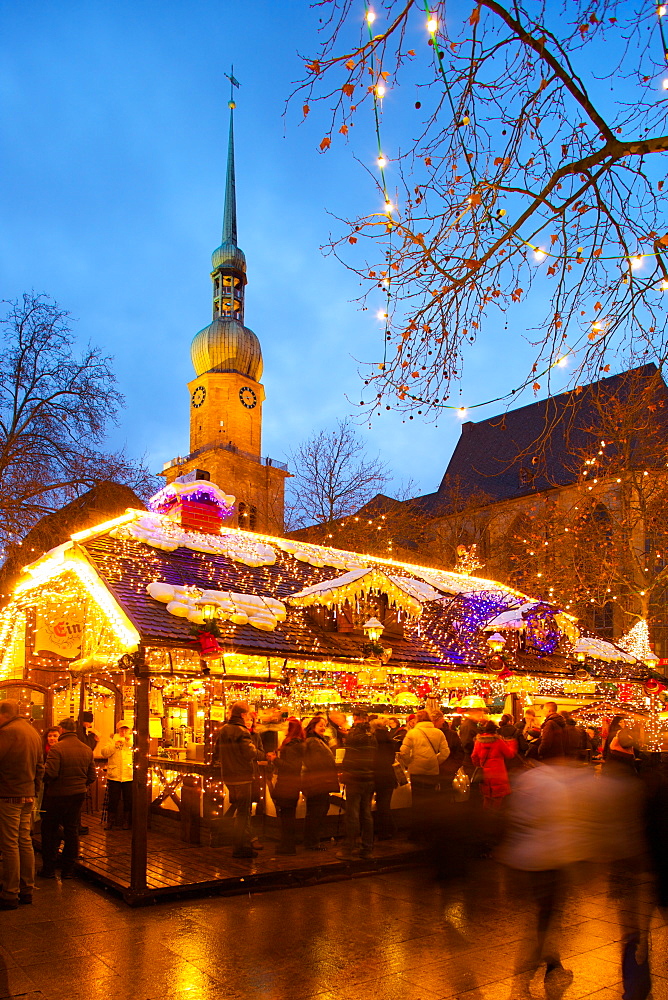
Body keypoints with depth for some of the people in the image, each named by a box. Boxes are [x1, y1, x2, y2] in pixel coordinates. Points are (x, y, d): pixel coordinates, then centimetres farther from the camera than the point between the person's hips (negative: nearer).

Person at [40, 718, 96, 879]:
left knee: (49, 830, 10)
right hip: (78, 795, 5)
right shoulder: (87, 750, 3)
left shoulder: (57, 748, -16)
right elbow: (92, 776, 5)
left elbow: (50, 773, -23)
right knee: (72, 830, 13)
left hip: (58, 795, -5)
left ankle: (48, 868, 14)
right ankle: (68, 869, 17)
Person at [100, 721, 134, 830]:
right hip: (114, 776, 0)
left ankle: (126, 822, 19)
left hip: (129, 776, 0)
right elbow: (104, 753, -3)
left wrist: (129, 741, -13)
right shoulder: (112, 740, 8)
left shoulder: (133, 740, 9)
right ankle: (109, 822, 21)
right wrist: (114, 745, -15)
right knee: (113, 800, 5)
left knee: (128, 801, 5)